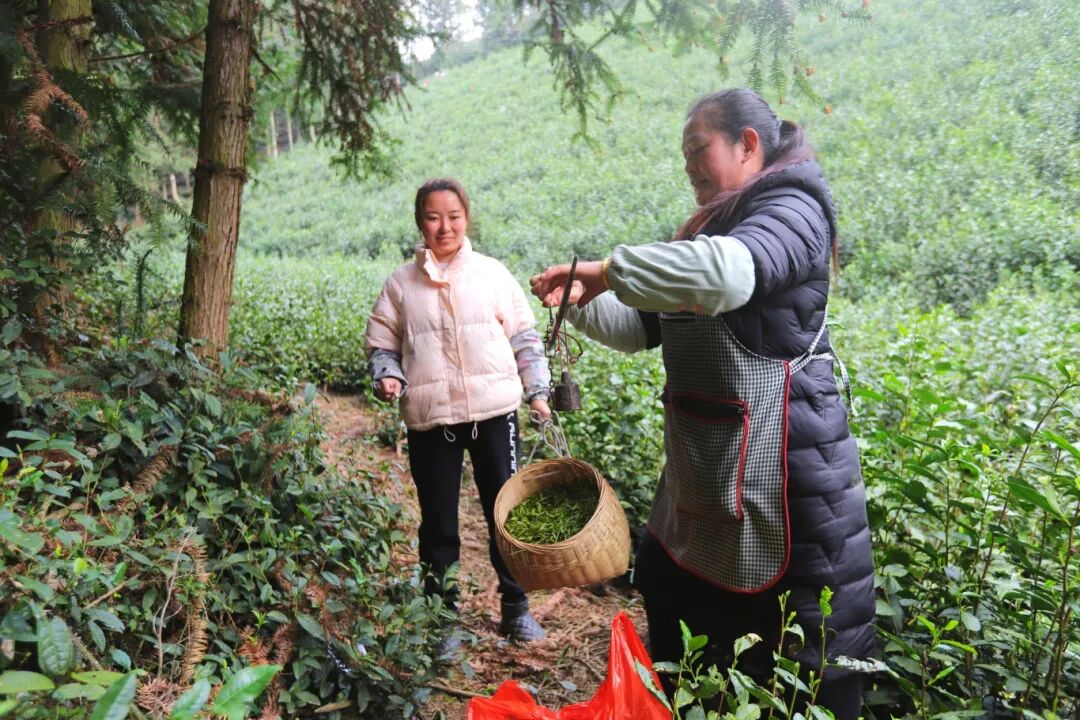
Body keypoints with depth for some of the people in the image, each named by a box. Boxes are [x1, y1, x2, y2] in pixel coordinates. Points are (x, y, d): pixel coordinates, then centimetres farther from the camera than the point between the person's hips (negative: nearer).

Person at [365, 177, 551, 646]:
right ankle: (442, 612, 28)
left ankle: (515, 606, 29)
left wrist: (537, 391, 4)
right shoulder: (402, 284, 4)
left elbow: (524, 336, 8)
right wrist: (387, 376, -10)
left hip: (494, 411, 0)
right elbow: (381, 343, 10)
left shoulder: (492, 273, 4)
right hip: (430, 418, 0)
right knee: (438, 521, 10)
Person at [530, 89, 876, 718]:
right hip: (701, 469, 9)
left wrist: (608, 270, -25)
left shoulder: (792, 208, -11)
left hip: (782, 470, -9)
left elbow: (727, 273, -35)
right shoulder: (709, 227, 15)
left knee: (807, 665, 5)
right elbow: (644, 327, 17)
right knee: (670, 602, 22)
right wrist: (580, 300, 1)